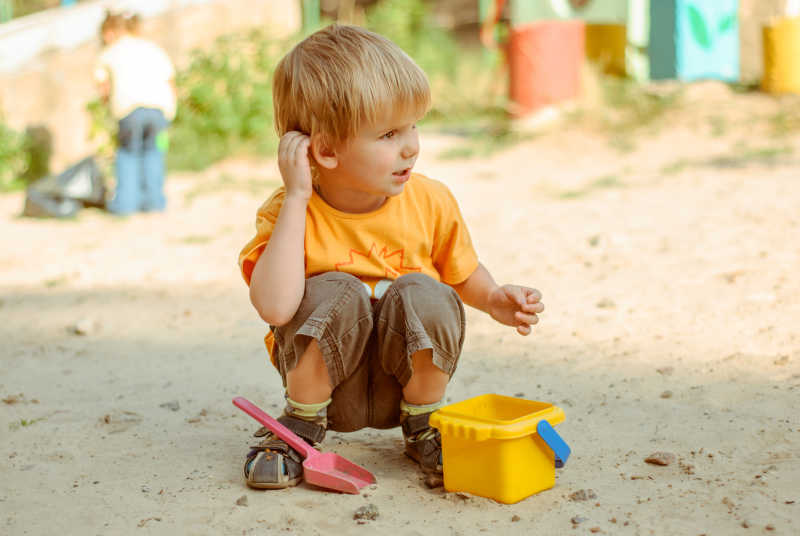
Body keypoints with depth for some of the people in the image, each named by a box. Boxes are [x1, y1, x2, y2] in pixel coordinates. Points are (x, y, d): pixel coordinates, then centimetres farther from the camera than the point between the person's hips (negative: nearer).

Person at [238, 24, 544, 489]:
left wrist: (495, 300, -11)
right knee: (334, 293, -30)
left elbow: (461, 273, 12)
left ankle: (422, 423, -1)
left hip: (406, 378, 2)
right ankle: (302, 424, -4)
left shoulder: (430, 202, -9)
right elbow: (275, 307, -37)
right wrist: (297, 197, -33)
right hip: (330, 384, -2)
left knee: (422, 293, -26)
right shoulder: (288, 213, -17)